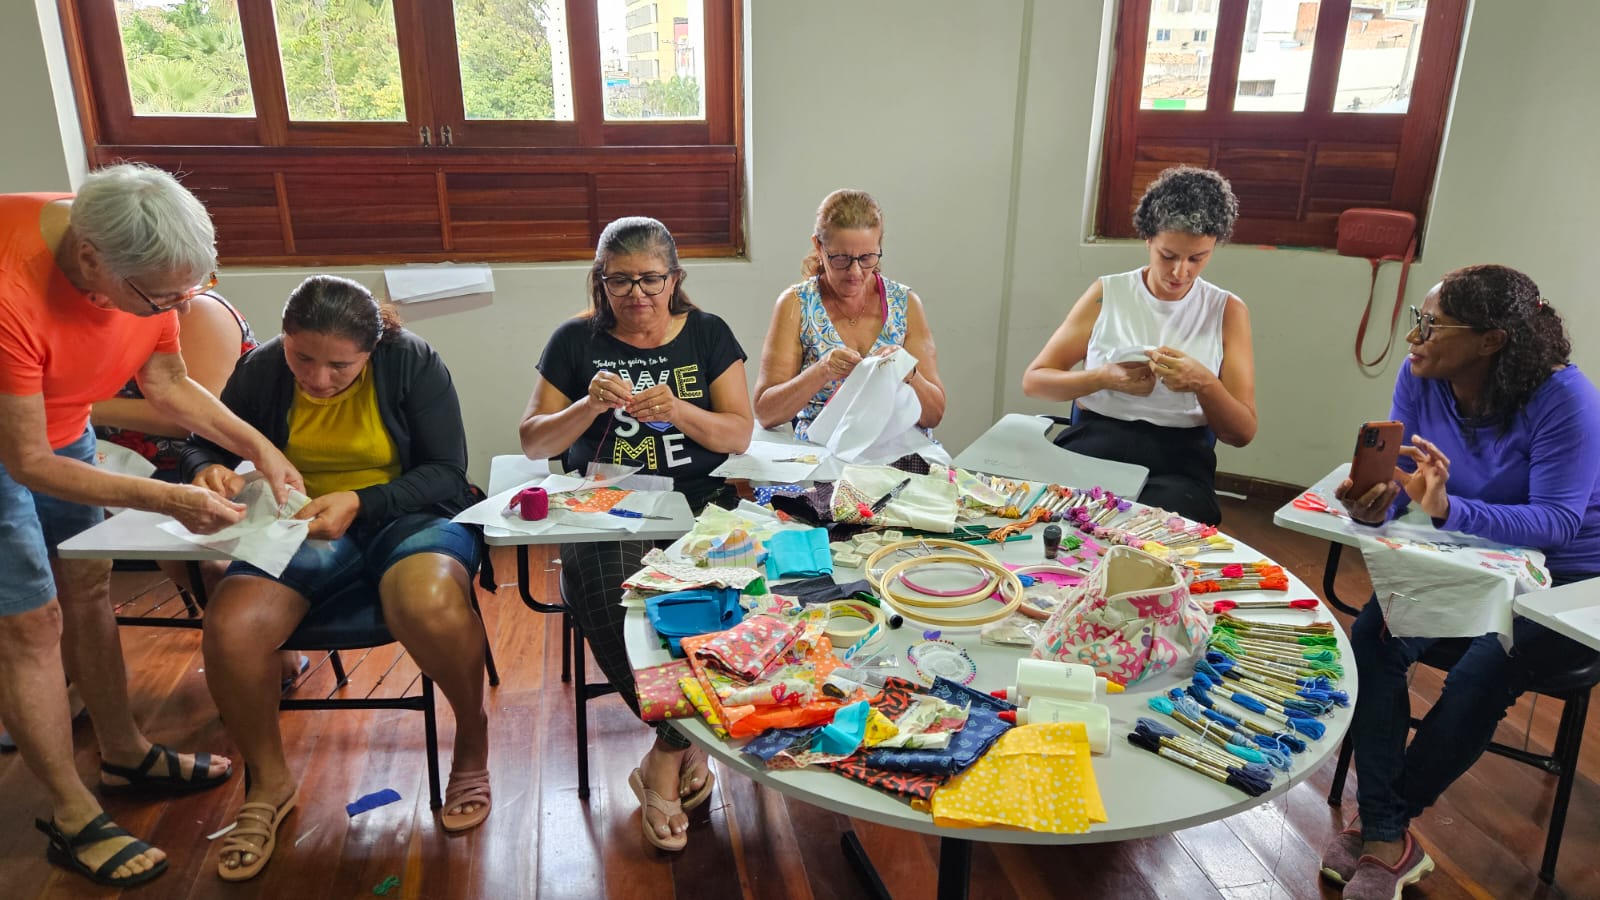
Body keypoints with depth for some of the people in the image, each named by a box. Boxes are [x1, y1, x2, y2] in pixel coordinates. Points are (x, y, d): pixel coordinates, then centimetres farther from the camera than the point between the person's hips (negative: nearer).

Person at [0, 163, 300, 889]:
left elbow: (168, 384, -3)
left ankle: (124, 754, 29)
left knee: (88, 587, 13)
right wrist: (163, 499, -31)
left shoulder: (147, 265, -18)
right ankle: (72, 819, 9)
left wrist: (260, 448, -13)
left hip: (61, 427, 7)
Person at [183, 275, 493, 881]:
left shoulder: (413, 363, -9)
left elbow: (447, 472, -10)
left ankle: (473, 738, -5)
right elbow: (202, 445, 15)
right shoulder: (261, 370, 1)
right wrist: (207, 471, -11)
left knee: (429, 606, -38)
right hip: (298, 529, 4)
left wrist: (359, 503, -24)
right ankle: (268, 784, 4)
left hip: (407, 515, -3)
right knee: (229, 631, -26)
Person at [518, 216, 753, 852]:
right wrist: (590, 404, -12)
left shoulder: (707, 334, 11)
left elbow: (740, 435, 3)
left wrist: (677, 411, -16)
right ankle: (688, 741, -9)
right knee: (606, 586, -33)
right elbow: (533, 444, 6)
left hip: (697, 496, 1)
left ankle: (665, 758, -8)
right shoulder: (576, 340, 9)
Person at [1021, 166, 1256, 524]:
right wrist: (1104, 377, -12)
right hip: (1091, 446, 0)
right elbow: (1034, 380, 5)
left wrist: (1203, 383, -14)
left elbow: (1242, 433, 7)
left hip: (1177, 465, 0)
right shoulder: (1107, 294, 9)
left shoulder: (1227, 310, 9)